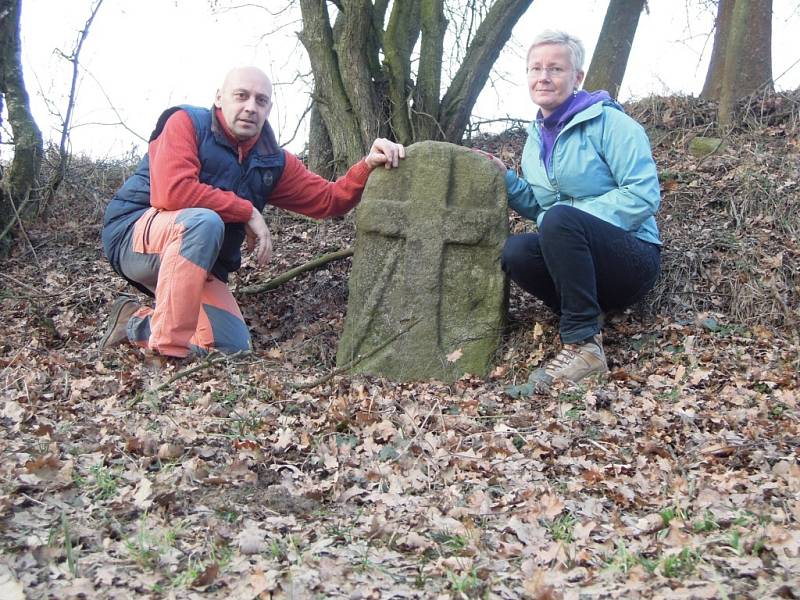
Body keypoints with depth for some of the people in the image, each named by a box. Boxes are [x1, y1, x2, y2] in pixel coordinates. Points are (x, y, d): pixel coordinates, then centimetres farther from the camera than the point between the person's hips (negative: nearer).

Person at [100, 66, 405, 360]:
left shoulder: (274, 162, 6)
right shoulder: (186, 122, -12)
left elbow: (329, 200, 5)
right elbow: (171, 192, -27)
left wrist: (368, 165, -15)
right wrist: (248, 212, -21)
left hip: (199, 265, 6)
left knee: (234, 346, -9)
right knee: (204, 222, -37)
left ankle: (138, 323, 12)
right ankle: (171, 345, -30)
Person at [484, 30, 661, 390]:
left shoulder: (608, 122, -9)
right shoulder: (536, 136, 12)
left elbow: (643, 194, -17)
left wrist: (574, 218, -21)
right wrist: (506, 179, 0)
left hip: (633, 258, -5)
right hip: (578, 260, 6)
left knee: (560, 219, -34)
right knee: (514, 251, -24)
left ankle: (584, 345, -28)